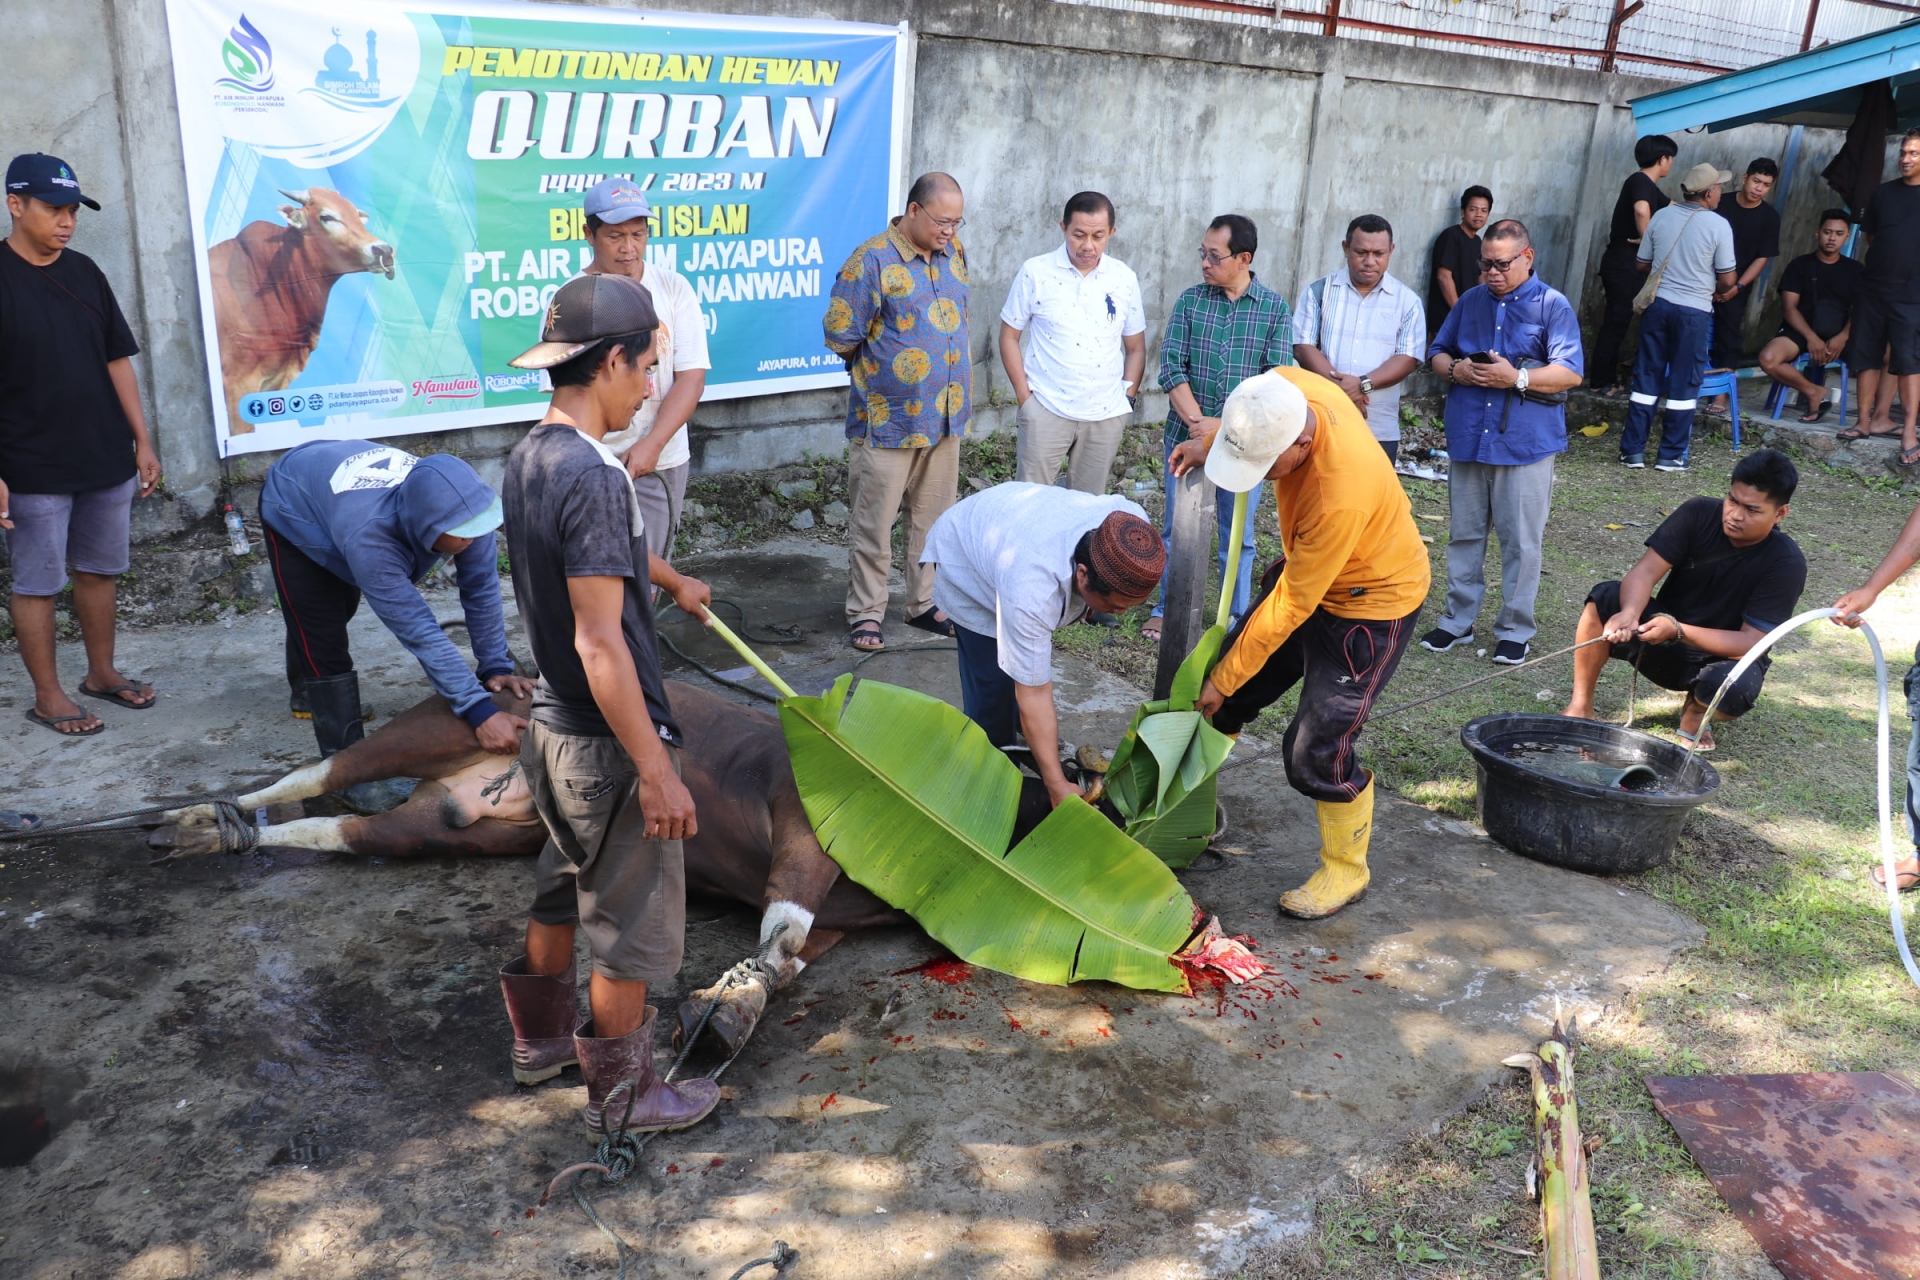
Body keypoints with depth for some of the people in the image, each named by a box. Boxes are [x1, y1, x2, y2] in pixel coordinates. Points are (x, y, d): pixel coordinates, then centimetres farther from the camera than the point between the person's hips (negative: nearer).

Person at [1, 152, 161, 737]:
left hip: (107, 460, 5)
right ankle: (47, 696, 16)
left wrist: (142, 441, 9)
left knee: (100, 571, 15)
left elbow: (117, 360, 12)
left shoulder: (84, 272, 7)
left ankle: (101, 672, 30)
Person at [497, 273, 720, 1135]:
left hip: (554, 728, 9)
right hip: (609, 745, -9)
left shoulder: (529, 457, 4)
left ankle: (541, 1037, 46)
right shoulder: (592, 475, -27)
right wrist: (657, 771, -24)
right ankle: (621, 1091, 26)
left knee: (564, 890, 27)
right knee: (635, 928, 9)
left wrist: (674, 583, 42)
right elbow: (600, 644, -29)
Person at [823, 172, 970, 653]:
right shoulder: (872, 261, -14)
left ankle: (925, 603, 28)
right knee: (874, 523, 2)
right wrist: (884, 365, 1)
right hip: (889, 419, -6)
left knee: (934, 517, 15)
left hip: (947, 416, 6)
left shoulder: (954, 253, 8)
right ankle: (865, 613, 13)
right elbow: (840, 337, -12)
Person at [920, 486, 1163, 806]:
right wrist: (1057, 786, -35)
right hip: (965, 560, -6)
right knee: (994, 682, -14)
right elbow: (1034, 695, -40)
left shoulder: (1133, 524, -33)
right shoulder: (1030, 591, -49)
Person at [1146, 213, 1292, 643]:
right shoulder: (1190, 300, 1)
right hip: (1187, 435, 1)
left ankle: (1239, 618, 21)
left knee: (1238, 536, 8)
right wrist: (1197, 421, -15)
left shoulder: (1275, 308, -2)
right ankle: (1166, 609, 23)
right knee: (1177, 528, 8)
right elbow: (1171, 368, -4)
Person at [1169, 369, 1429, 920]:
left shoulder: (1340, 497, -42)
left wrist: (1224, 680, -20)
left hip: (1371, 602, -8)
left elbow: (1290, 607, -30)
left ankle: (1345, 871, 16)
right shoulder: (1285, 388, -22)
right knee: (1233, 690, 14)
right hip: (1306, 567, 8)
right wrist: (1208, 444, -3)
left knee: (1317, 748, -8)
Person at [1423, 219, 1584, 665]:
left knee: (1521, 541, 3)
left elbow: (1570, 373, -9)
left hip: (1526, 442, -4)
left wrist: (1517, 378, -21)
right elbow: (1437, 351, 15)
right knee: (1463, 534, 12)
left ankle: (1515, 629, 14)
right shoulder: (1471, 300, 11)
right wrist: (1455, 370, -7)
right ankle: (1457, 620, 23)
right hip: (1468, 438, 4)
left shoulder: (1553, 306, -3)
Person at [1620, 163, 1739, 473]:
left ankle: (1633, 450, 9)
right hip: (1694, 310, -3)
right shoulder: (1718, 225, -9)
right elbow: (1727, 278, -6)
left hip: (1658, 304, 3)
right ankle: (1672, 455, 9)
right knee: (1683, 383, 5)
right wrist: (1717, 292, 15)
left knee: (1646, 376, 8)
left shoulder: (1661, 217, 0)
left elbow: (1642, 264, 8)